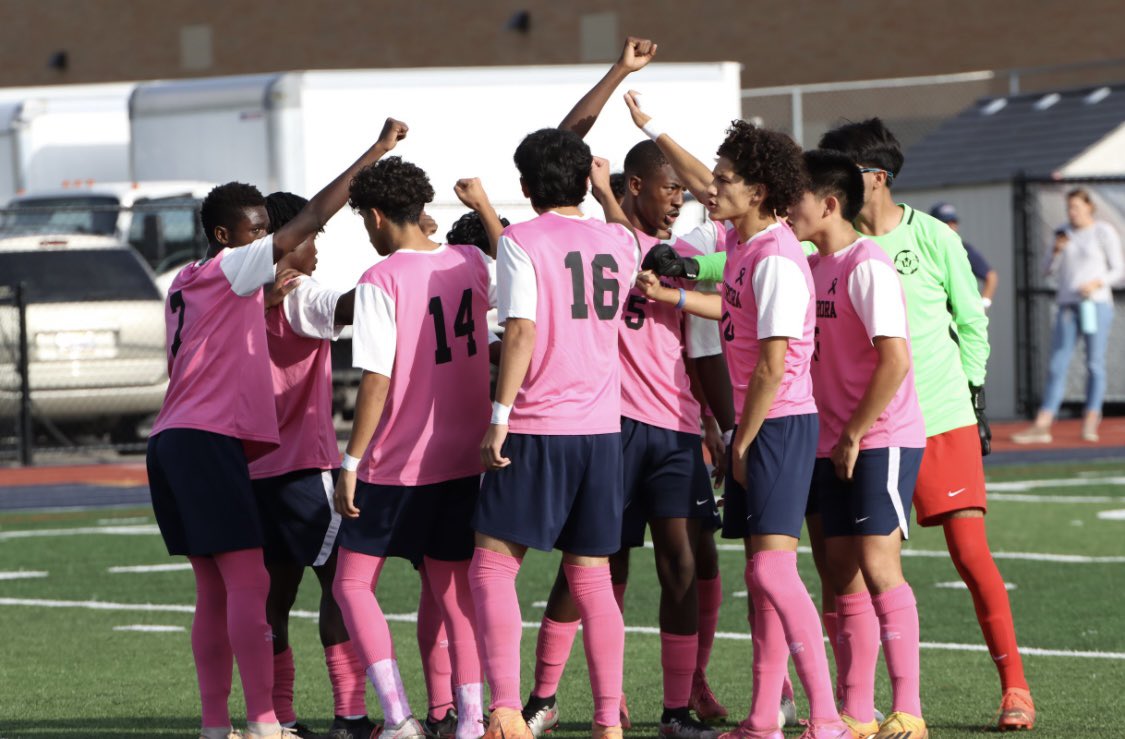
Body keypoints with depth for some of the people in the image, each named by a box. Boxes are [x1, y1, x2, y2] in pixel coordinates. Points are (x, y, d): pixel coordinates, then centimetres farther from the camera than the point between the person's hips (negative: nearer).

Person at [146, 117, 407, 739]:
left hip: (175, 443, 9)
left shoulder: (185, 286, 19)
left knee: (214, 590, 9)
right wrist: (378, 151, -6)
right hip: (209, 441, -9)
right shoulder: (231, 268, -5)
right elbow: (312, 220, -9)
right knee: (249, 581, -11)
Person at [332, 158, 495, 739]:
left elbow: (376, 381, -17)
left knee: (352, 584, 5)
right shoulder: (469, 263, 3)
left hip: (397, 465, -6)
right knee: (454, 590, 12)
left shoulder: (380, 281, -14)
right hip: (464, 458, 6)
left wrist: (351, 462, -12)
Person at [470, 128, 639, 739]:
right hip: (602, 429, 5)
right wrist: (607, 194, 50)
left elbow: (521, 330, -16)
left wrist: (500, 416, -15)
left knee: (493, 567, -1)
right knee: (591, 578, 10)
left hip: (535, 430, -5)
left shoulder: (520, 241, -6)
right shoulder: (616, 242, 10)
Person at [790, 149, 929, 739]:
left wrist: (854, 435, -16)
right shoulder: (811, 268, 13)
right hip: (833, 447, 9)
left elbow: (894, 359, -20)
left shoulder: (867, 266, -14)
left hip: (882, 440, -9)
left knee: (877, 565, -13)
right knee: (843, 574, 7)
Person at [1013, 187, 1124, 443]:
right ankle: (1041, 426, -7)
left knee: (1094, 363, -3)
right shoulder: (1065, 234, 14)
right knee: (1057, 366, -2)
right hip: (1067, 306, 4)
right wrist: (1057, 250, -5)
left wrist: (1096, 283, -18)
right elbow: (1048, 270, 13)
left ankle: (1090, 423, 3)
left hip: (1096, 304, -4)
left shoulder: (1104, 232, 0)